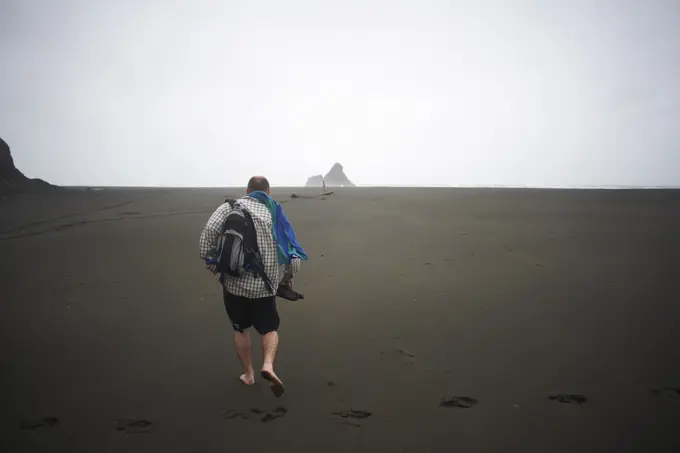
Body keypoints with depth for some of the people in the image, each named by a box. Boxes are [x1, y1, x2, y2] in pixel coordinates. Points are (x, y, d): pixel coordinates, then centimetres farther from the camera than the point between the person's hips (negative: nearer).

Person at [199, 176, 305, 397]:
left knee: (240, 329, 21)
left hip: (234, 282, 0)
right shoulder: (276, 214, 5)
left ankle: (248, 374, 30)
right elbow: (292, 253, 2)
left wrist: (208, 259, -3)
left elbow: (210, 230, -16)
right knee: (270, 329, 17)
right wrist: (288, 277, 17)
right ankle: (268, 365, -8)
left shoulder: (231, 207, 1)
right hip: (264, 286, 0)